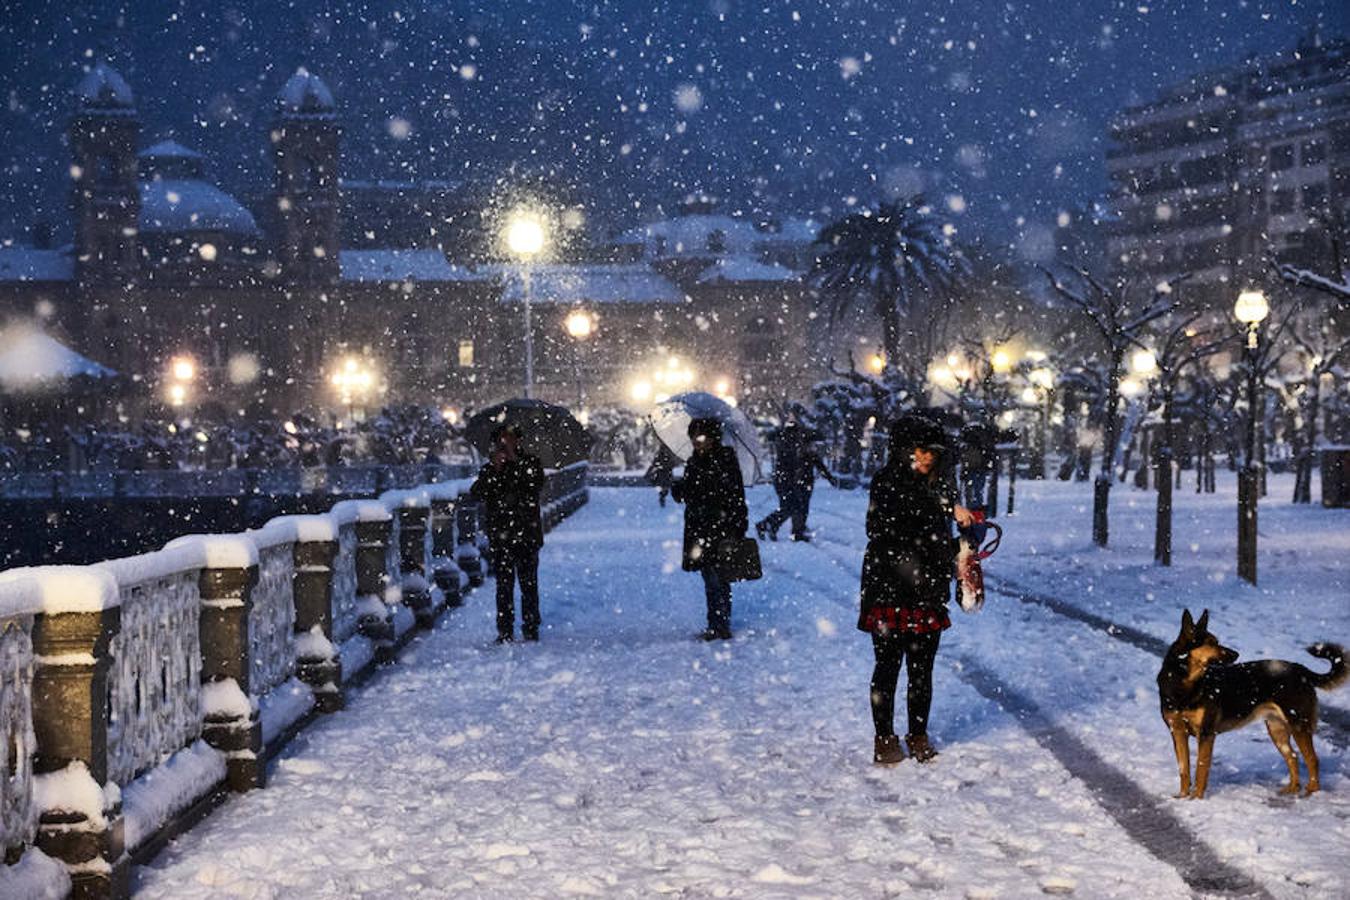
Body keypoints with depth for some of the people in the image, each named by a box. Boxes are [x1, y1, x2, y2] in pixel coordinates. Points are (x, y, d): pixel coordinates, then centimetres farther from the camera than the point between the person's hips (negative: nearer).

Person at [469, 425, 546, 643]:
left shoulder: (530, 464, 5)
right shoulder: (489, 469, 10)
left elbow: (536, 485, -14)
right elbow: (476, 494, -4)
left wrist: (515, 462, -15)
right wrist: (494, 468, -14)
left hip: (527, 535, -1)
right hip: (500, 537, 2)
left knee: (529, 583, 0)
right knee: (504, 585, 3)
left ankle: (531, 628, 9)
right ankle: (505, 631, 7)